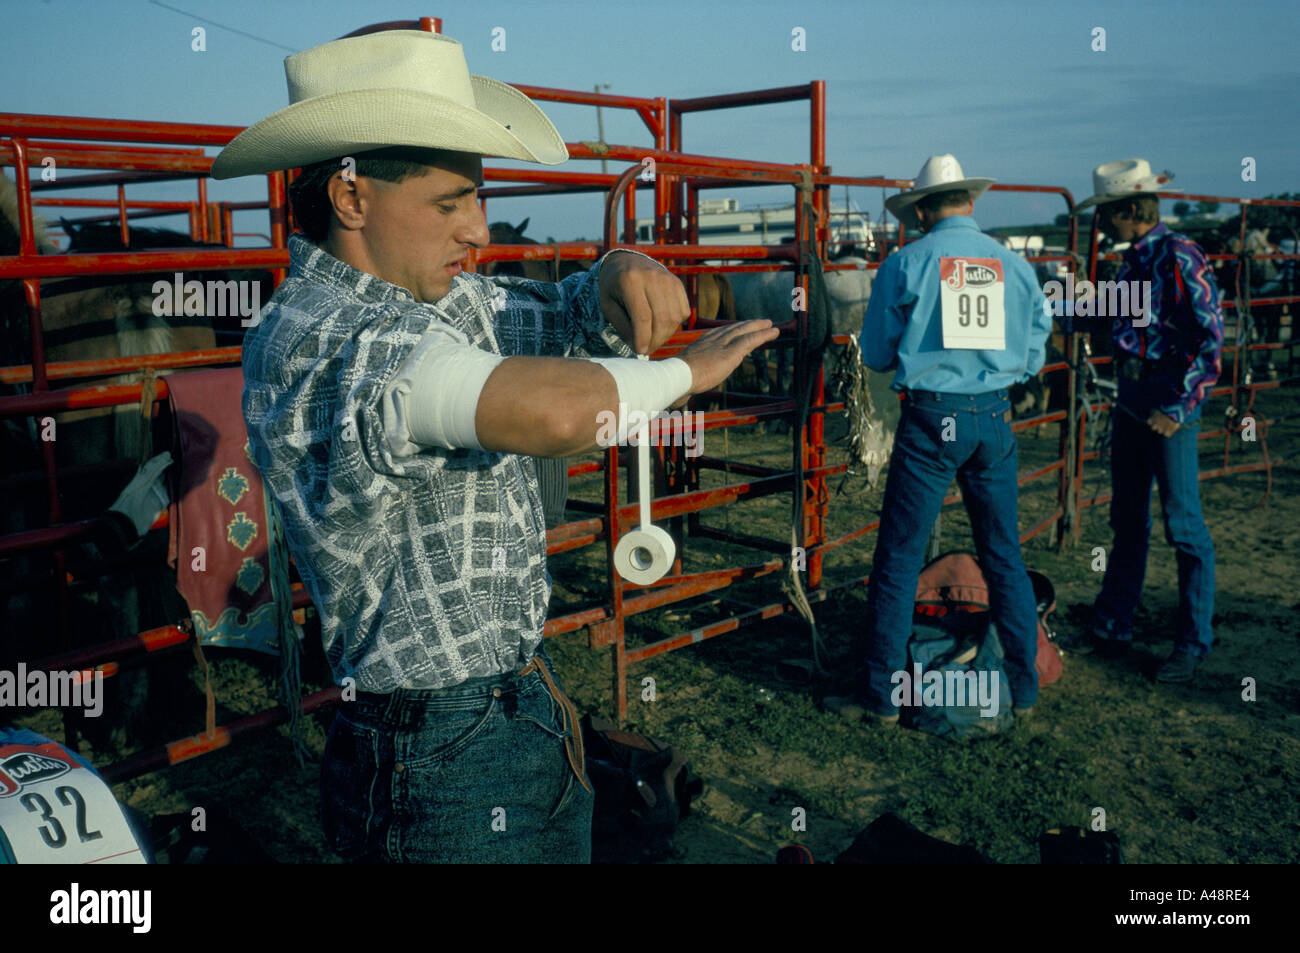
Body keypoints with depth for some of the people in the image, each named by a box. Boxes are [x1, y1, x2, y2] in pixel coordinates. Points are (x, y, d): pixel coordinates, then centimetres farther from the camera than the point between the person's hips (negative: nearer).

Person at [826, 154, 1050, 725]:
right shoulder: (1015, 265, 6)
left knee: (898, 558, 3)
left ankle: (880, 695, 8)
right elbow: (1033, 358, 11)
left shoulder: (907, 264, -3)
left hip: (930, 420, -3)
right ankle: (1022, 689, 22)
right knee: (1004, 557, 13)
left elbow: (876, 355, 2)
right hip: (995, 420, 4)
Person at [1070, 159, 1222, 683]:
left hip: (1170, 407, -8)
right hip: (1131, 403, 8)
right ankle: (1111, 630, 23)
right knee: (1127, 522, 14)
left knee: (1184, 527, -1)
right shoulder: (1134, 260, 12)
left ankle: (1192, 645, 10)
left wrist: (1178, 407, -18)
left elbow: (1211, 339, -17)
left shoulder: (1179, 256, -13)